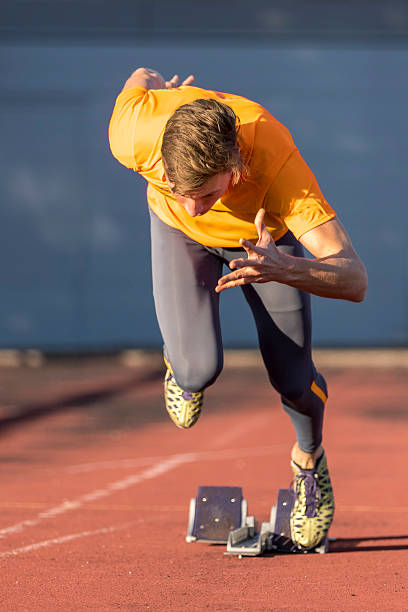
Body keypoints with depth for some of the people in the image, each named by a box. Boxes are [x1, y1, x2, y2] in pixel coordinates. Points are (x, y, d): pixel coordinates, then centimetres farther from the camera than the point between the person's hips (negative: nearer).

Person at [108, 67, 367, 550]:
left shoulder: (276, 158, -46)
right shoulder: (135, 136, -41)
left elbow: (353, 280, -47)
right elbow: (140, 78, -14)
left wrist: (283, 268, -67)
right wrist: (153, 83, 11)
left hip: (265, 234, 0)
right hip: (180, 236, 1)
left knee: (292, 379, -1)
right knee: (199, 370, -21)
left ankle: (309, 459, 36)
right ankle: (181, 365, 20)